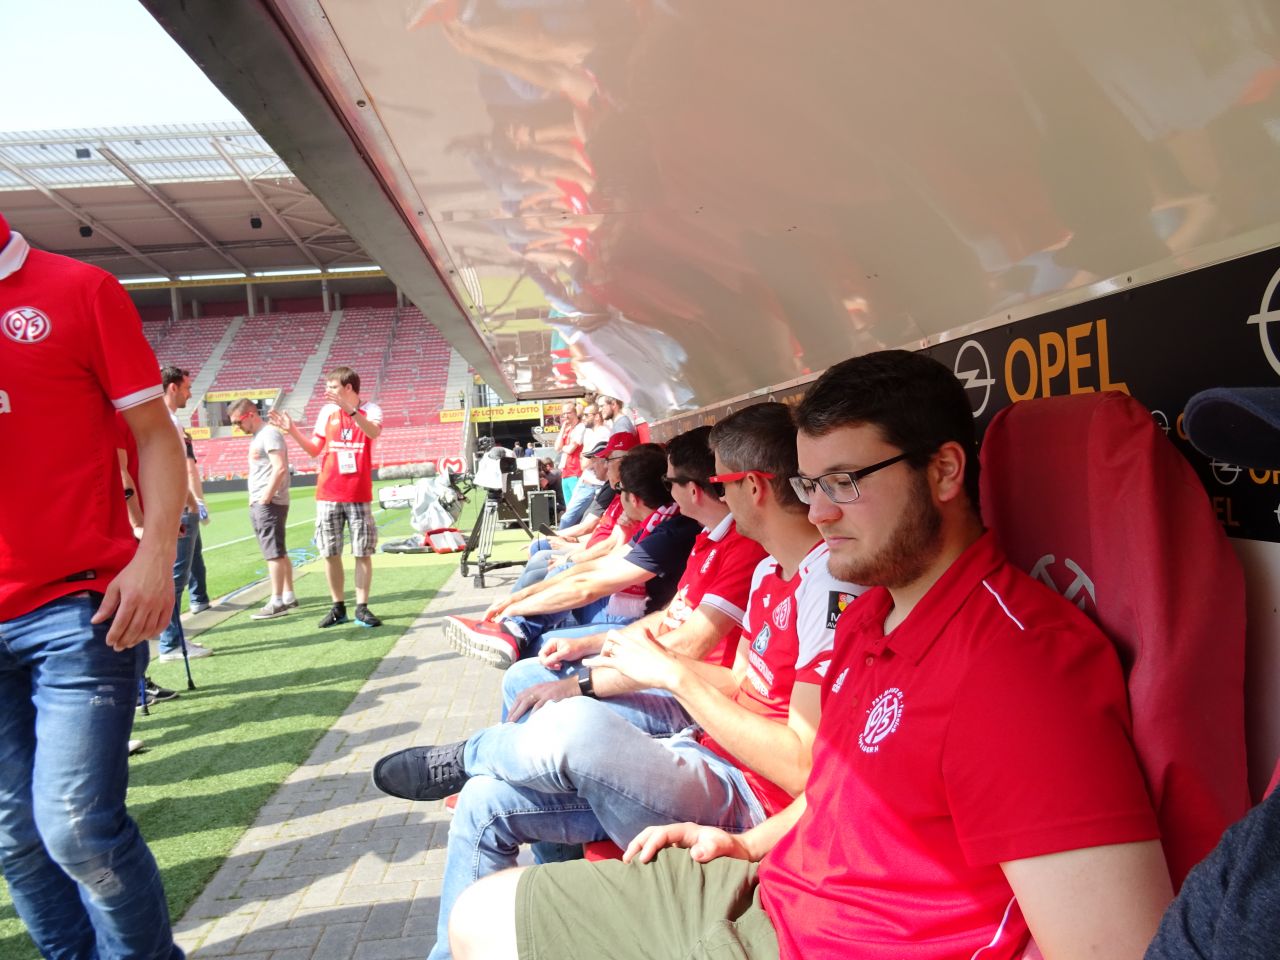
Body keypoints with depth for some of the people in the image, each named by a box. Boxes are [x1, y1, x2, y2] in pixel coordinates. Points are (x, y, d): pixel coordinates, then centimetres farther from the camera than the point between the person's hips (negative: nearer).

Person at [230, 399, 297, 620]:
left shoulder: (269, 434, -12)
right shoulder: (257, 437, 18)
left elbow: (280, 468, -22)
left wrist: (265, 498, -20)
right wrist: (254, 500, 12)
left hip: (269, 504, -10)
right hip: (258, 504, 10)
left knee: (274, 553, -7)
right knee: (278, 552, 13)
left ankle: (277, 602, -5)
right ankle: (288, 596, 19)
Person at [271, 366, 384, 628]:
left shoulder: (370, 409, -2)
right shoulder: (326, 411, 8)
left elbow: (373, 432, -25)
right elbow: (315, 450, 14)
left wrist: (349, 409, -36)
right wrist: (292, 430, 1)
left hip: (359, 495, -3)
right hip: (328, 495, 3)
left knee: (363, 553, -1)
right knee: (330, 553, 5)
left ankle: (362, 608, 7)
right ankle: (338, 607, 16)